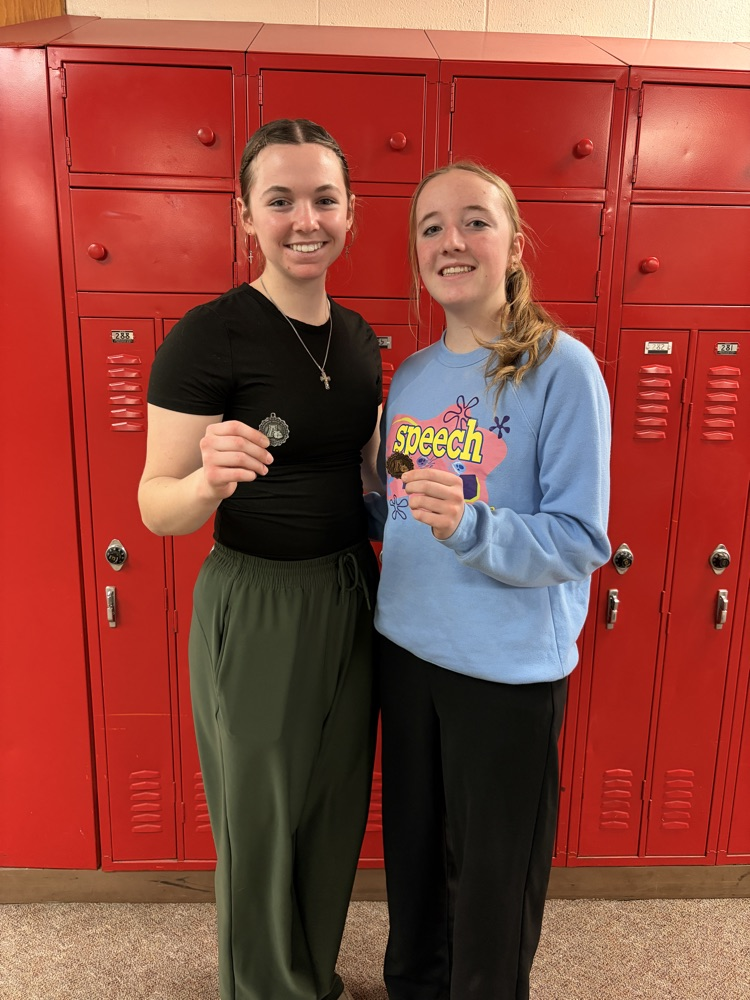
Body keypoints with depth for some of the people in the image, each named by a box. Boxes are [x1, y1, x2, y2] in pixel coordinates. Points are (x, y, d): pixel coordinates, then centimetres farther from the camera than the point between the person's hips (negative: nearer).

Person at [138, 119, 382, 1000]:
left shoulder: (356, 333, 6)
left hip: (349, 597, 7)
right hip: (255, 607, -6)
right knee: (260, 826, 14)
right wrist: (209, 480, -33)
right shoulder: (209, 335, -15)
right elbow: (157, 506, -15)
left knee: (335, 815, 23)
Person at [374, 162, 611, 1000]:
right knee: (411, 845, 24)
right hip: (406, 646, 6)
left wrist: (468, 526, -31)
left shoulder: (563, 368, -14)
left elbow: (580, 540, -17)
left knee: (493, 870, 13)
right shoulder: (411, 374, 5)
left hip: (509, 665, -5)